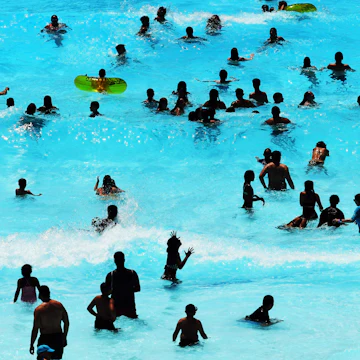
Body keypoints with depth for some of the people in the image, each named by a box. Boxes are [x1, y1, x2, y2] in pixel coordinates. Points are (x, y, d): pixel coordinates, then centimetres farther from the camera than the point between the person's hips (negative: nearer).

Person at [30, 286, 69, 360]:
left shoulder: (38, 310, -14)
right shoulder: (59, 305, 0)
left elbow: (35, 329, -14)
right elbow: (67, 323, 6)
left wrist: (31, 345, -5)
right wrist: (64, 337, 18)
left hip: (45, 339, -4)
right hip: (59, 338, 4)